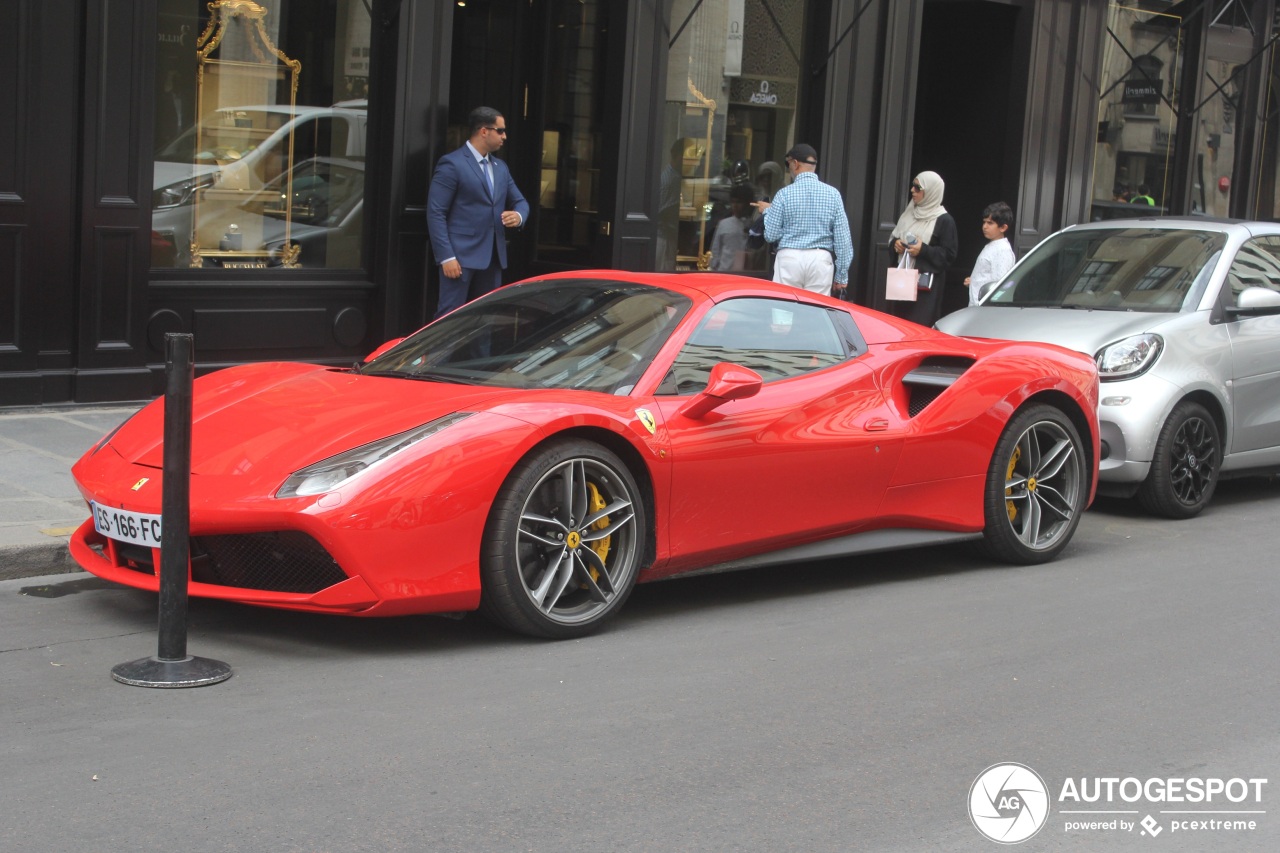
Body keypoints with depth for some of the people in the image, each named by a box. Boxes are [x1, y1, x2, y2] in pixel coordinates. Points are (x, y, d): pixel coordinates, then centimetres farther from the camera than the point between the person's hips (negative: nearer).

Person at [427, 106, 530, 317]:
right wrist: (446, 256, -17)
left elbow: (520, 201, 24)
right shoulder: (452, 164, -7)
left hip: (493, 257, 8)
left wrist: (518, 215, -2)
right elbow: (435, 213, -10)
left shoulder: (500, 167, 17)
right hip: (461, 256, -8)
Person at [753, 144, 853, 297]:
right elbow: (843, 237, 1)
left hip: (789, 258, -2)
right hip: (821, 260, 2)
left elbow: (771, 235, -2)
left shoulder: (784, 194, -4)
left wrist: (767, 211, 17)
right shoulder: (833, 193, 2)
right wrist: (841, 275, 7)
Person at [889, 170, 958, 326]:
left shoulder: (944, 220, -7)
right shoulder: (910, 213, 13)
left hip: (927, 282, -7)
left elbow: (949, 254, -9)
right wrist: (895, 243, 0)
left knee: (920, 324, -10)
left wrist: (923, 250, -20)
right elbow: (893, 236, 23)